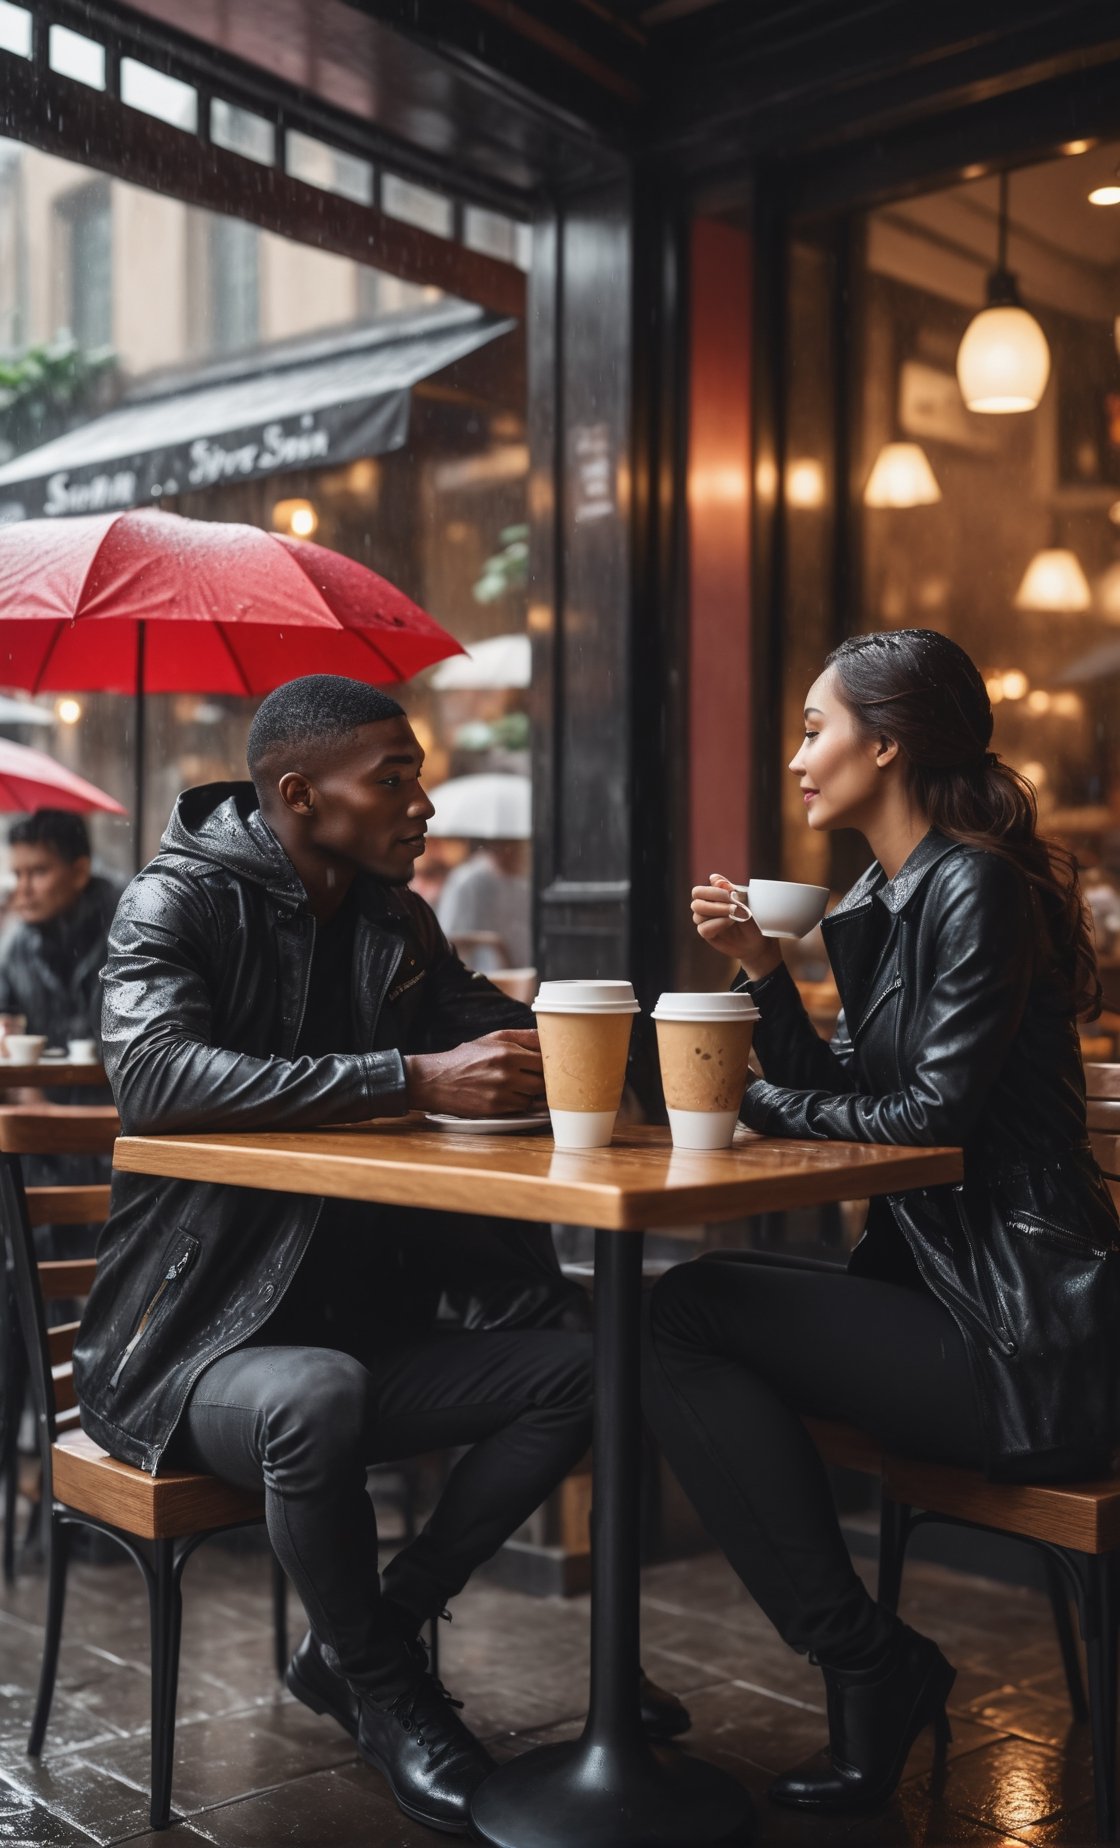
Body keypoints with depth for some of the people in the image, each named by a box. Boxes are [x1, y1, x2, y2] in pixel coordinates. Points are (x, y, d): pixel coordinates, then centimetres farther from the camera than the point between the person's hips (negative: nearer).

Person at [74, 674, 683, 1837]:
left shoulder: (393, 920, 11)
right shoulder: (179, 901, -11)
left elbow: (485, 1032, 18)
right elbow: (152, 1073, -29)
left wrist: (552, 1050, -9)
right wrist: (414, 1080, -34)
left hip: (357, 1317, 7)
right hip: (190, 1336, -7)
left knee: (573, 1365, -13)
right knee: (315, 1396, -38)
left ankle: (360, 1642, 3)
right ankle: (386, 1696, -9)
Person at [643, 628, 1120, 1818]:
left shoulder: (977, 888, -14)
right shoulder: (882, 899, 15)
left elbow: (931, 1115, -19)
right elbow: (843, 1101, 12)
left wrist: (756, 1101, -7)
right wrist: (763, 971, 1)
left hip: (1023, 1340, -9)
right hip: (942, 1284, 9)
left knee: (687, 1314, -14)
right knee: (687, 1326, 4)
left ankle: (872, 1667, -2)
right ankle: (871, 1675, 9)